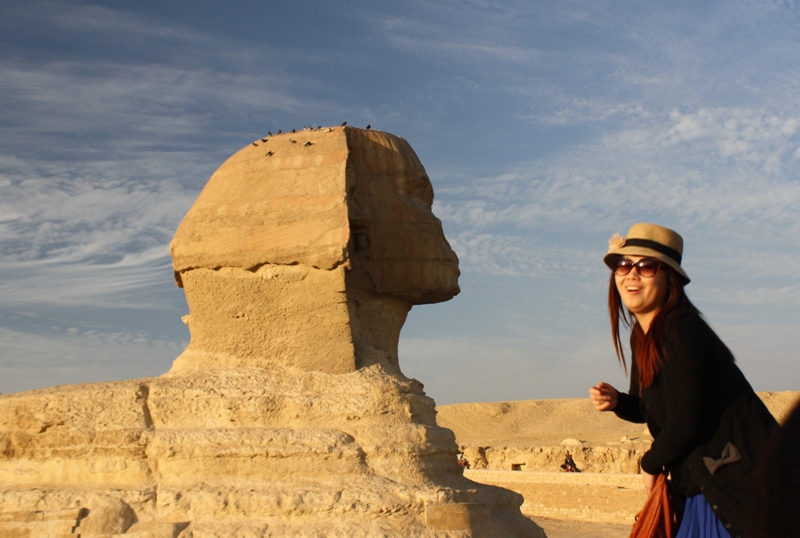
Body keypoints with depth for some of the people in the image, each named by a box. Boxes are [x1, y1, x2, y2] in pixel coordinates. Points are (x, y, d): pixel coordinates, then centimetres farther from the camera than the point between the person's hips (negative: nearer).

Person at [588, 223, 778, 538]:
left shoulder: (680, 332, -20)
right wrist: (616, 401, -4)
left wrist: (651, 465, -5)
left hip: (743, 484, -9)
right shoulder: (641, 337, 8)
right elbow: (649, 409, 17)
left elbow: (683, 424, -23)